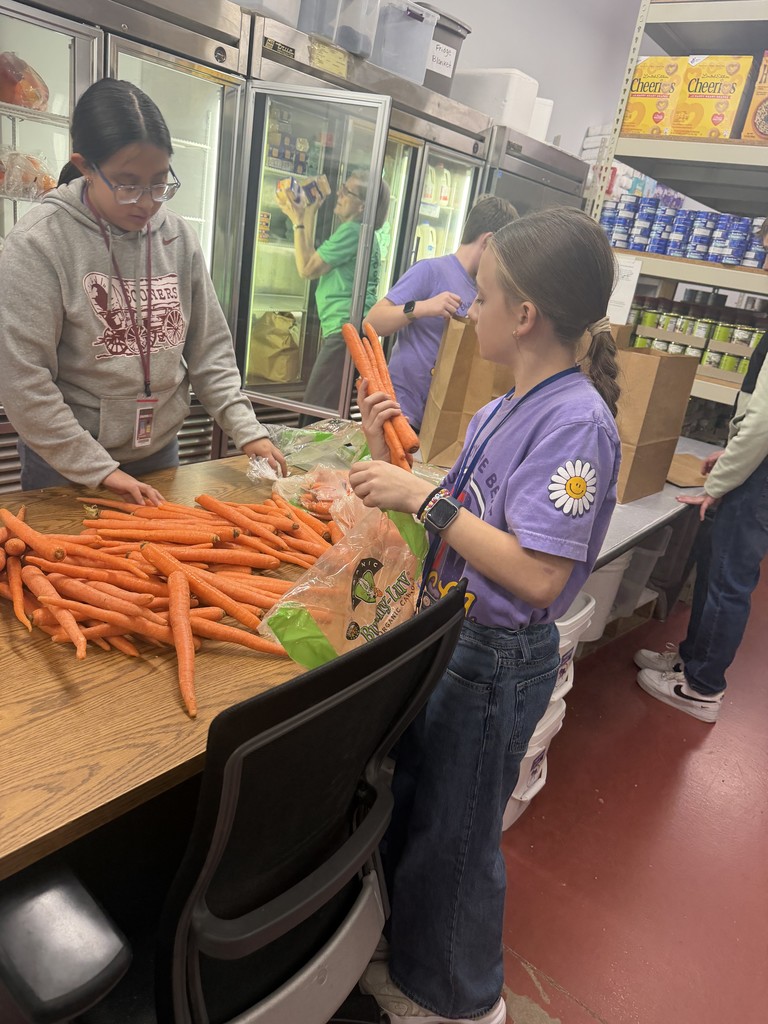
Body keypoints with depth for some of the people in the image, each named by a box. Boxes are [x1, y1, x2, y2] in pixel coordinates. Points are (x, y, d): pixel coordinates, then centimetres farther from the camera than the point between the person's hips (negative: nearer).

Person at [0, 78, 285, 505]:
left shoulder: (178, 238, -3)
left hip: (161, 452, 4)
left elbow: (210, 351, 2)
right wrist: (100, 470, -17)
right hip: (66, 466, -3)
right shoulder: (38, 243, -15)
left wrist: (247, 430, -9)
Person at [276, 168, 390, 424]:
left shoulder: (352, 231, -10)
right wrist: (308, 216, 24)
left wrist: (298, 221, 2)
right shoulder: (363, 234, 21)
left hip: (344, 330, -10)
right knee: (330, 412, 11)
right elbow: (314, 262, 24)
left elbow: (307, 269, -7)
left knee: (316, 410, -11)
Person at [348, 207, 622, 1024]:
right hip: (449, 630, 9)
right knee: (404, 808, 26)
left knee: (455, 839, 13)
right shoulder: (504, 410, 4)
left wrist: (424, 498, -29)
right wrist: (395, 459, 2)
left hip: (496, 659, -9)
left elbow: (537, 577, -29)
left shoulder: (576, 422, -23)